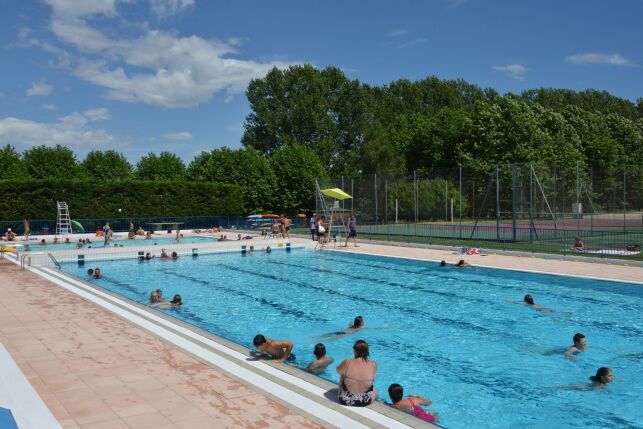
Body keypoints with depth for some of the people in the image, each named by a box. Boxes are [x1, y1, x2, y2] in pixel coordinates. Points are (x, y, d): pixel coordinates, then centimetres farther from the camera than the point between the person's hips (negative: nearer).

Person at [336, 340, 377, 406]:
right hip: (365, 402, 2)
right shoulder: (373, 365, -17)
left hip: (345, 400, -2)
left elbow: (338, 370, 1)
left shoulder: (347, 363, -21)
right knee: (375, 391, 36)